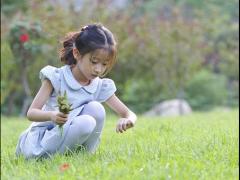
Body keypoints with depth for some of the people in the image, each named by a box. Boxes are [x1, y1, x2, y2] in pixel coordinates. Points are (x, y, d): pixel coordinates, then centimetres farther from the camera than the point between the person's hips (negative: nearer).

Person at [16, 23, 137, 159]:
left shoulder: (101, 87, 1)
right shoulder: (56, 78, -10)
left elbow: (130, 115, -1)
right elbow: (31, 113, -14)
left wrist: (128, 121, -28)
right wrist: (51, 115, -37)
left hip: (70, 142, 4)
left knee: (96, 109, -19)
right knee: (86, 123, -30)